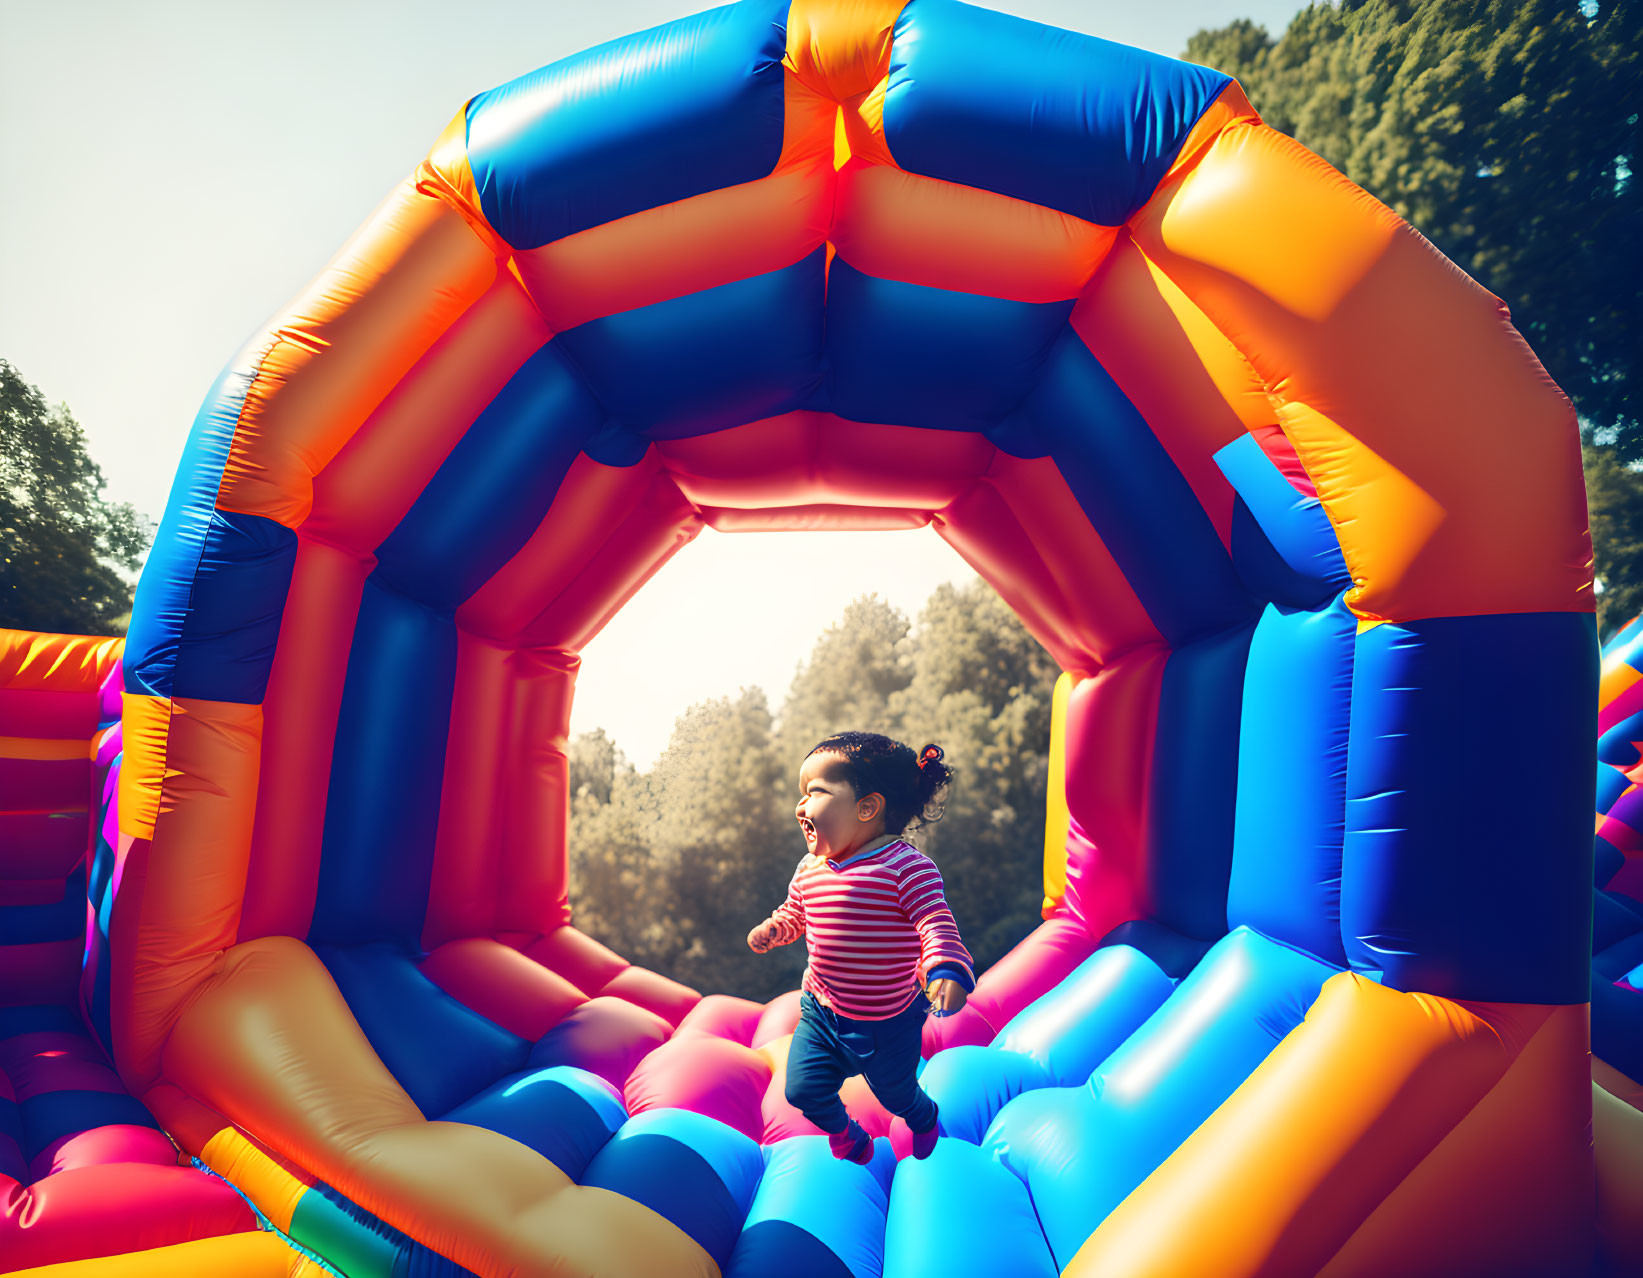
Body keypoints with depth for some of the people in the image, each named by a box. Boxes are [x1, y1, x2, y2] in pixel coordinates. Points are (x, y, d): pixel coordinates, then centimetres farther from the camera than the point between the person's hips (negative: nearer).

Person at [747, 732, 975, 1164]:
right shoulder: (809, 869, -4)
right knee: (803, 1089, 4)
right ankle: (841, 1131, 40)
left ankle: (925, 1118, 56)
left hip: (888, 1021, -4)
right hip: (820, 1011, 4)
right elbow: (794, 914, 13)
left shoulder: (908, 867, -24)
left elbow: (938, 925, -26)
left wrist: (947, 971, -43)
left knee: (896, 1093, 18)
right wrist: (772, 929, -7)